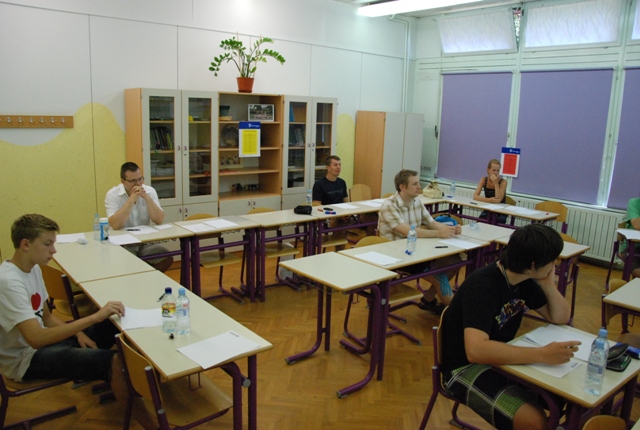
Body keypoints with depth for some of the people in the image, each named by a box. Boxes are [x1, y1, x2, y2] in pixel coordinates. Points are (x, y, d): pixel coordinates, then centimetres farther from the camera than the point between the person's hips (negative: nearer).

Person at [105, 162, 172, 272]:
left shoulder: (150, 191, -1)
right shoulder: (112, 195, -10)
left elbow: (159, 220, -10)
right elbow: (115, 225, -24)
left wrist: (147, 198, -20)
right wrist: (131, 200, -25)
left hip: (145, 242, 3)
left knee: (167, 258, -20)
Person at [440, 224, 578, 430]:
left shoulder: (524, 279, -2)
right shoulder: (482, 286, -28)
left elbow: (561, 318, 8)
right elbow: (476, 350, -39)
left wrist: (548, 284, -9)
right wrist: (541, 354, -38)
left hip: (502, 356, 8)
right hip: (466, 367, -8)